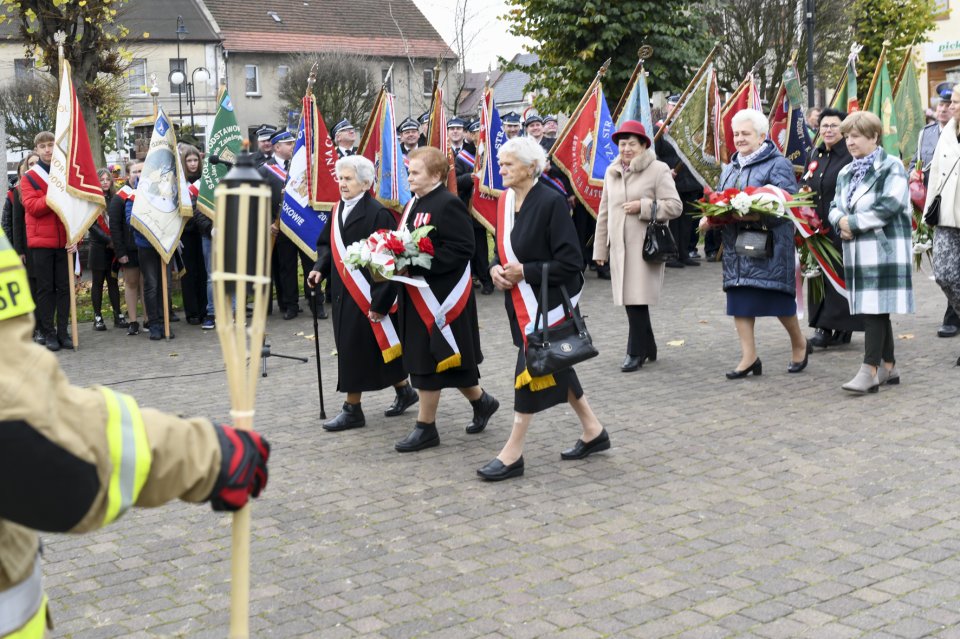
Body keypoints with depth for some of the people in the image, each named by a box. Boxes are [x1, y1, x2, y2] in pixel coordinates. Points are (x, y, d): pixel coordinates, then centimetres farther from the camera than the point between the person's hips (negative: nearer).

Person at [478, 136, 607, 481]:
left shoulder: (551, 202, -18)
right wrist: (495, 268, -3)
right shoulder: (506, 200, 4)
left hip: (547, 303, -8)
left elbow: (570, 262, -19)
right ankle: (593, 431, 31)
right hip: (520, 301, 8)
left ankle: (512, 454, 4)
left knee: (530, 370, -5)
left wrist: (525, 271, -20)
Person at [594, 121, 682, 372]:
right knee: (630, 299, 6)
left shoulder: (658, 170, -2)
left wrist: (643, 206, -15)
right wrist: (600, 248, 14)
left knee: (637, 299, -9)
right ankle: (648, 348, 20)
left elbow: (675, 206, -6)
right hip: (619, 247, 5)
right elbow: (604, 213, 17)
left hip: (645, 246, -5)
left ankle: (636, 352, 2)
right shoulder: (611, 172, 15)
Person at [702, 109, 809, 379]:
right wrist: (710, 217, 0)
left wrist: (750, 215, -28)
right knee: (739, 300, 3)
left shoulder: (777, 165, -6)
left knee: (777, 297, 0)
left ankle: (799, 344, 24)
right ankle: (749, 356, 10)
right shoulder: (730, 168, 17)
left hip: (769, 245, -7)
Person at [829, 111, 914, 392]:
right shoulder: (846, 173, 17)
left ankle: (870, 370, -12)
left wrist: (853, 222, -14)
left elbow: (889, 207, -17)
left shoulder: (891, 167, -6)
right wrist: (841, 221, -7)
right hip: (857, 250, 7)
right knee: (872, 311, 11)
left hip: (884, 249, -7)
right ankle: (888, 366, 20)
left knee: (875, 309, -11)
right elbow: (835, 207, 16)